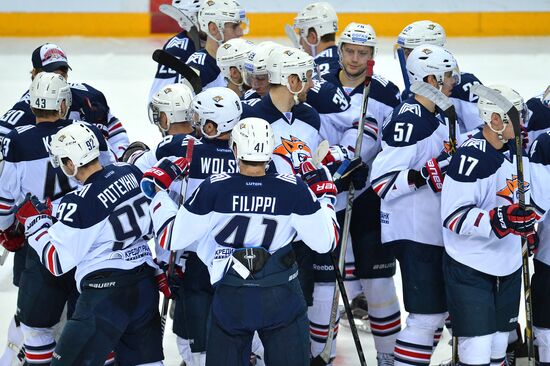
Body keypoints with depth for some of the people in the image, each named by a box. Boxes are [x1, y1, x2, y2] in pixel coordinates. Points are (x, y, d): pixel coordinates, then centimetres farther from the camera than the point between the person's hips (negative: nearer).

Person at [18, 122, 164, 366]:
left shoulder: (78, 204, -16)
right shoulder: (132, 174, 2)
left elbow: (58, 263, -8)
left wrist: (33, 222, 2)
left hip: (105, 294, -7)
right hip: (146, 286, 7)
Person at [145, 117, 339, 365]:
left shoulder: (214, 189, -13)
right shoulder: (293, 189, -12)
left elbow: (173, 238, -6)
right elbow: (325, 242, -4)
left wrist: (157, 196, 9)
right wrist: (324, 195, 10)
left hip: (231, 300, 0)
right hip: (281, 298, 0)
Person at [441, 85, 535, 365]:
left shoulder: (517, 150, 5)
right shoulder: (471, 157, -22)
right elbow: (454, 217, -25)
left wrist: (528, 227, 20)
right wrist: (499, 220, -35)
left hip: (508, 267, 8)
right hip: (470, 268, -8)